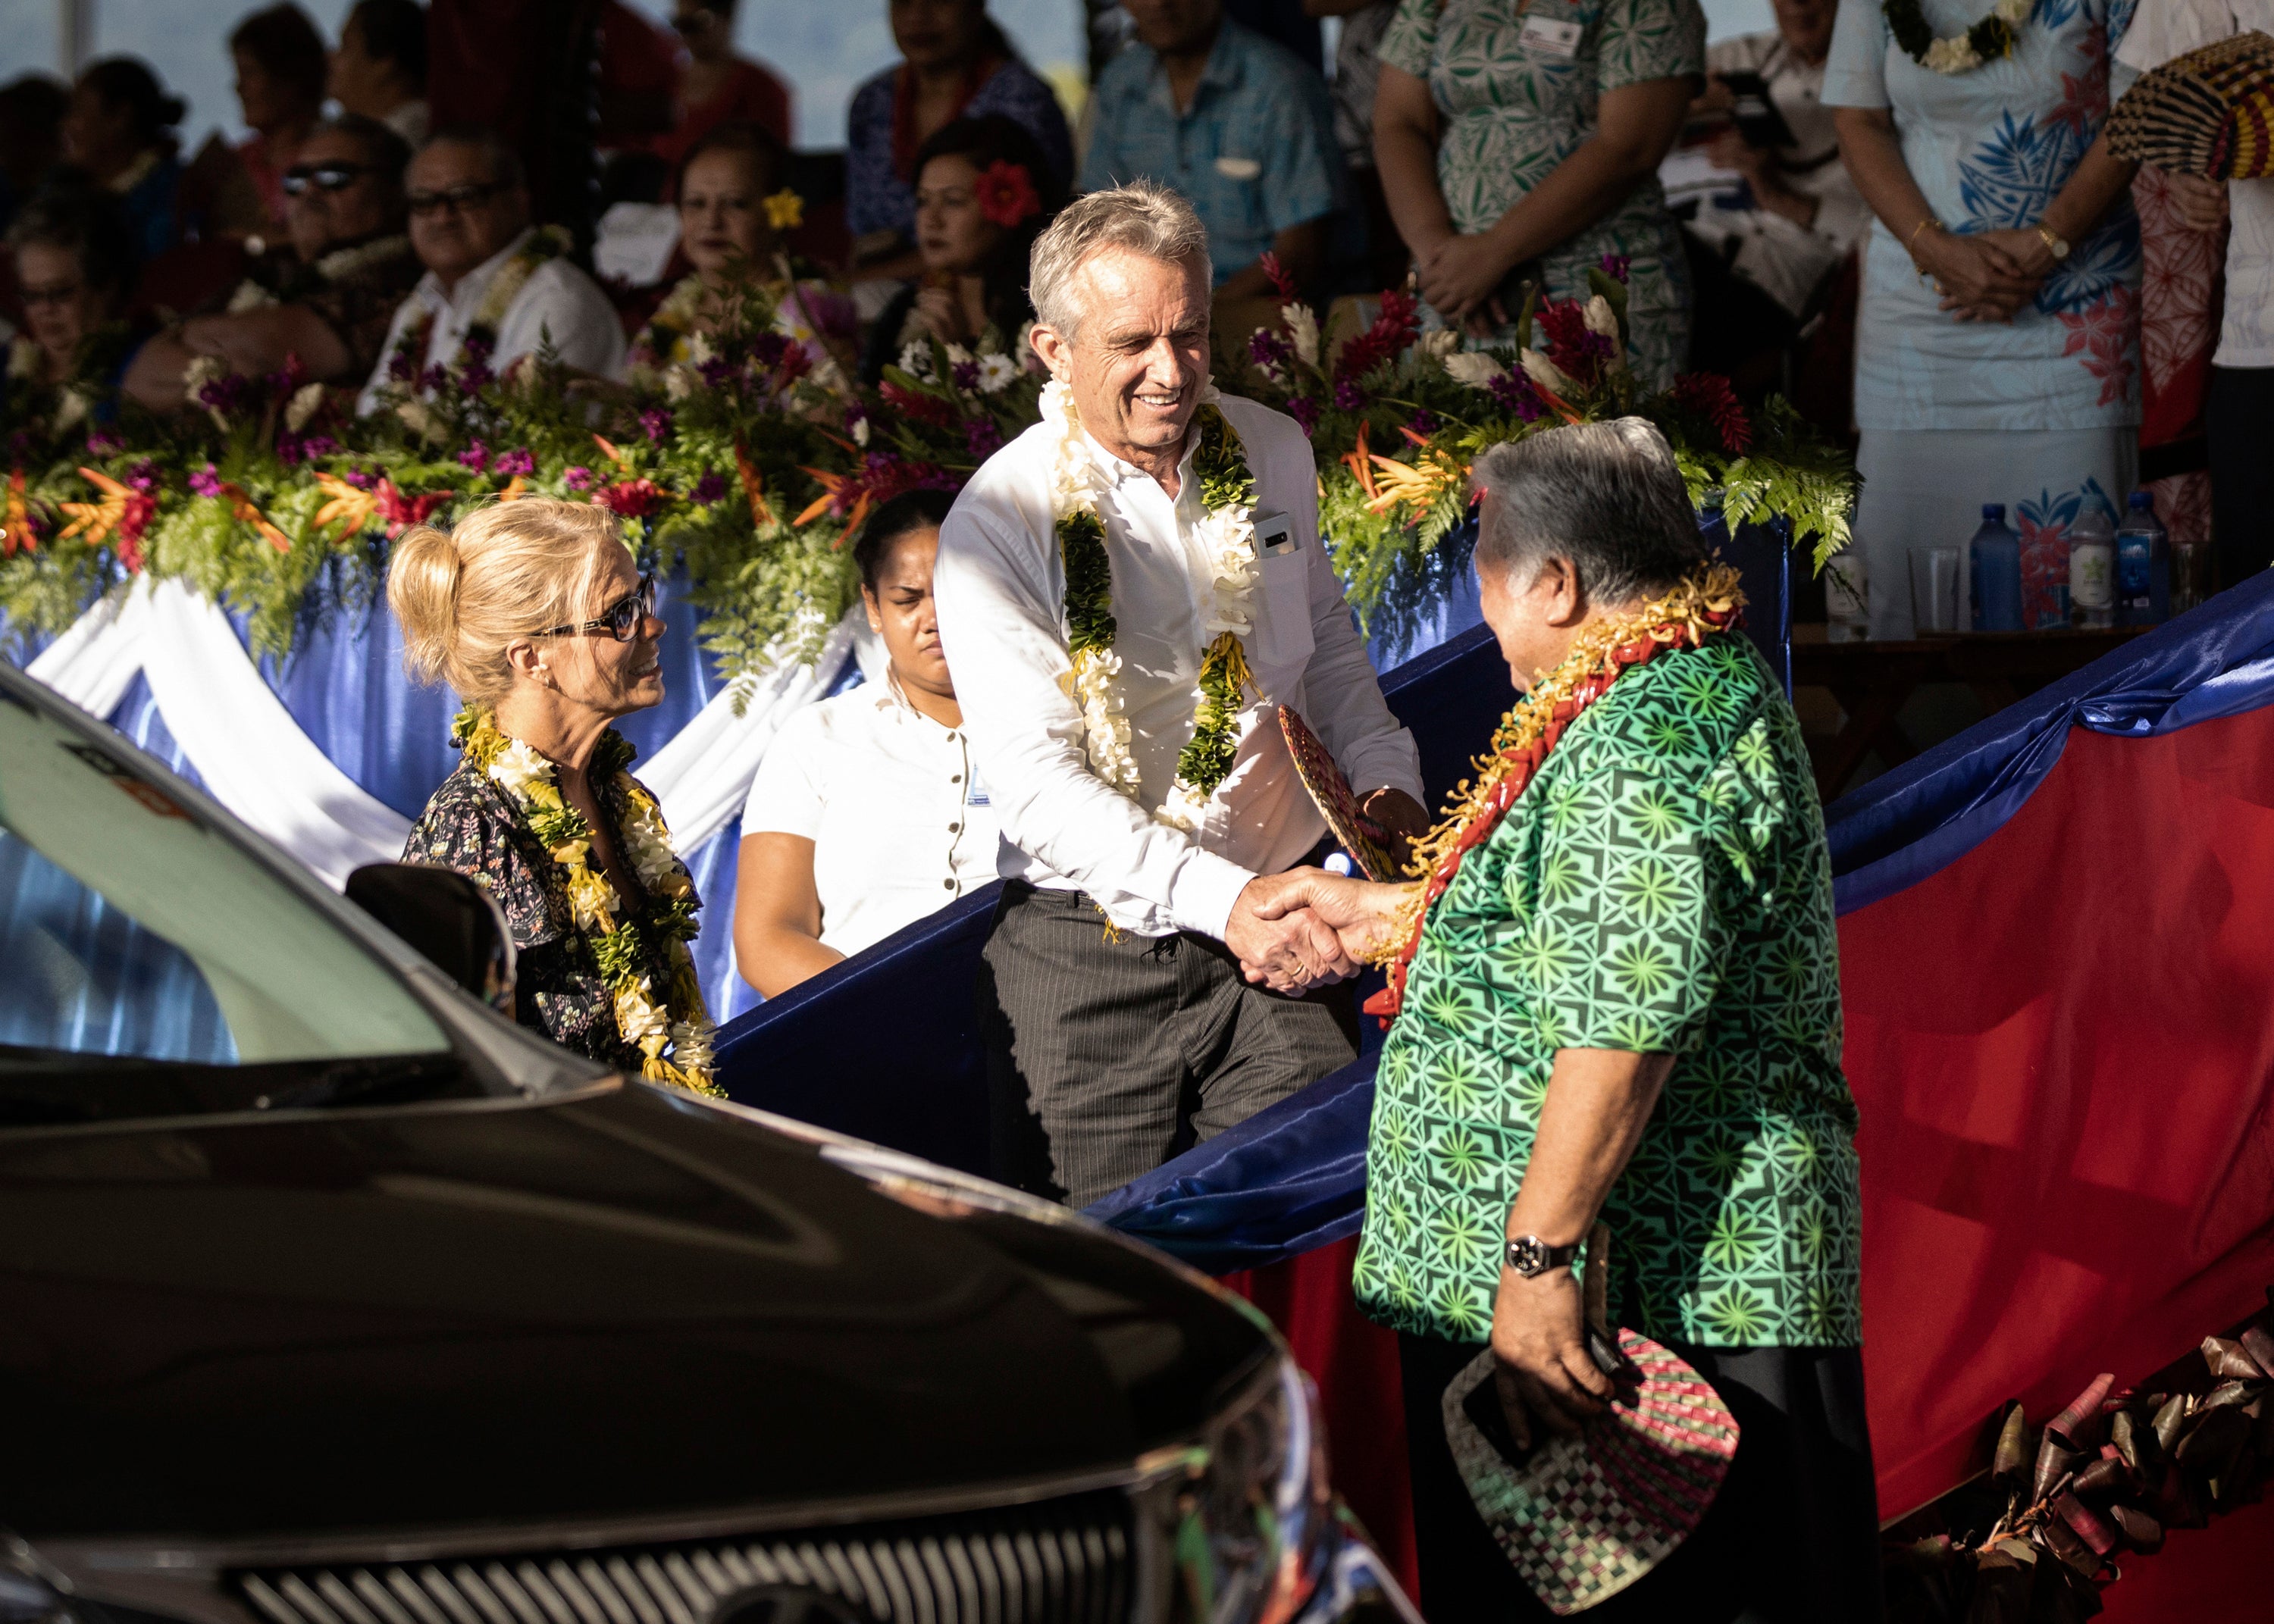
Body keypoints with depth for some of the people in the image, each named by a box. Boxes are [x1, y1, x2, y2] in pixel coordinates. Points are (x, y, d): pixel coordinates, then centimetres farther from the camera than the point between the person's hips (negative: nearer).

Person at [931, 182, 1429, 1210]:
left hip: (1276, 942, 3)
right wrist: (1222, 898, -26)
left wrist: (1384, 782, 2)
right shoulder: (998, 524, -11)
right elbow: (1036, 783, -17)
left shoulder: (1273, 453, 6)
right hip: (1088, 964, -3)